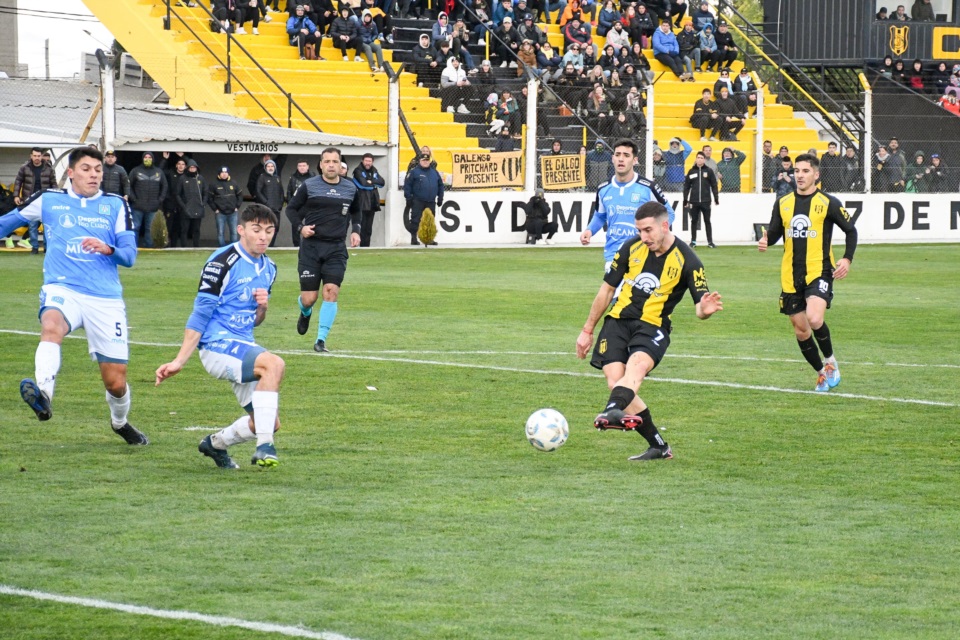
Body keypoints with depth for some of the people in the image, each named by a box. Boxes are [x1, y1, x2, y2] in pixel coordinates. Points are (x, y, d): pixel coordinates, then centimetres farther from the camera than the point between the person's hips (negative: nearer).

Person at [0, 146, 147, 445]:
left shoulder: (115, 205, 8)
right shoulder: (48, 200, 7)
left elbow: (130, 255, 2)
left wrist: (107, 249, -18)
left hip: (106, 298, 1)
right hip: (62, 289, -1)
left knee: (116, 381, 5)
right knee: (51, 325, -38)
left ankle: (120, 422, 37)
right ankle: (43, 394, -58)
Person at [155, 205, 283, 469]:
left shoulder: (268, 268, 11)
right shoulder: (223, 262, -14)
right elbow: (200, 314, -13)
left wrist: (262, 307, -6)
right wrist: (179, 362, -14)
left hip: (243, 347, 8)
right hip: (217, 345, -8)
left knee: (269, 423, 6)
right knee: (273, 363, -34)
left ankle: (216, 443, 33)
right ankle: (264, 447, -33)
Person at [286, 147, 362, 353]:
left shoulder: (351, 189, 7)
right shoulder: (309, 186, -2)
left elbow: (356, 212, 25)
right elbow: (291, 208, 7)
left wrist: (355, 230, 9)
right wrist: (300, 226, -10)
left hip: (336, 249, 1)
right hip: (311, 246, -1)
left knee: (331, 292, -14)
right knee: (309, 298, -2)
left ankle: (321, 341, -8)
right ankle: (305, 313, 38)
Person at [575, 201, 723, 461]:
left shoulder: (687, 261, -6)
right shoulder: (631, 248, 3)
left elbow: (700, 306, -9)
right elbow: (607, 289, 14)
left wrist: (705, 309, -35)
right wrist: (587, 330, 18)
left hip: (652, 328, -3)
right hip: (618, 321, 4)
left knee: (637, 364, -35)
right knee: (615, 382, -15)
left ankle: (613, 411, -65)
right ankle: (659, 447, -3)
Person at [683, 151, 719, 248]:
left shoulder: (709, 171, 4)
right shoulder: (691, 171, 6)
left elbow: (714, 185, 4)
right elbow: (686, 187, 7)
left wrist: (716, 198, -1)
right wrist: (685, 200, 4)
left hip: (705, 201, -1)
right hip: (693, 201, 1)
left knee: (707, 221, 2)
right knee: (694, 221, 5)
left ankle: (710, 241, 4)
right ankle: (693, 241, 12)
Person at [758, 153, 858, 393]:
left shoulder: (828, 203, -3)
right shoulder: (783, 203, 8)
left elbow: (851, 231, 4)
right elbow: (774, 232, 15)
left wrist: (847, 259, -10)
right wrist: (765, 241, -8)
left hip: (819, 272, -5)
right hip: (791, 276, 5)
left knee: (814, 318, -26)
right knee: (800, 330, 7)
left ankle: (830, 360, 0)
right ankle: (822, 373, 27)